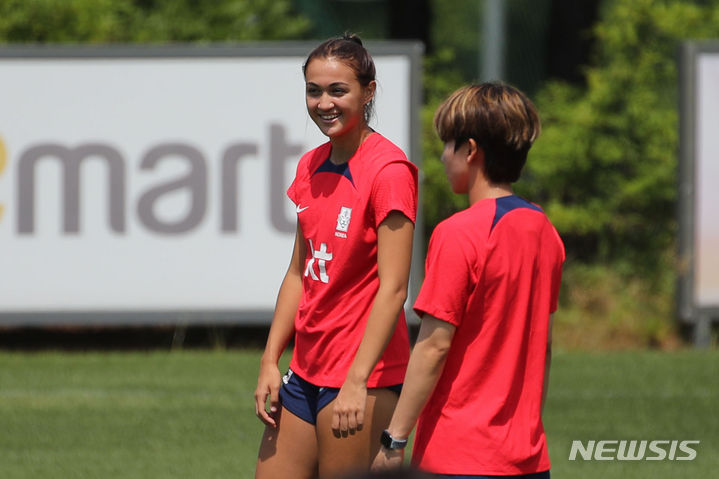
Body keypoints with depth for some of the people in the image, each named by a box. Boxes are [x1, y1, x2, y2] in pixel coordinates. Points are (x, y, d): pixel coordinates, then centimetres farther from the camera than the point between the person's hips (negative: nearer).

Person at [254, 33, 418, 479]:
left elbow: (393, 288, -17)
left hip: (363, 377, -8)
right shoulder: (311, 167, 11)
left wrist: (356, 381, -22)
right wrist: (270, 362, 10)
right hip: (305, 372, 8)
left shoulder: (388, 170, -13)